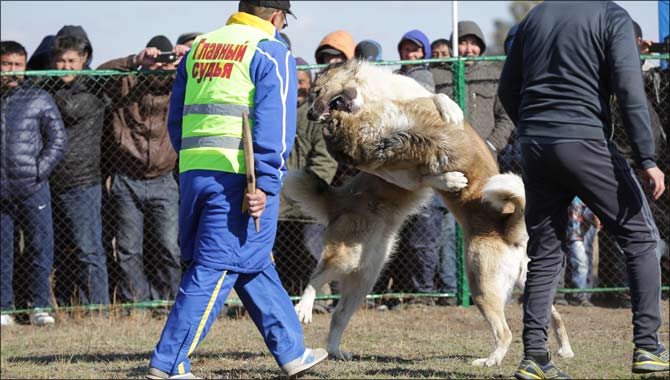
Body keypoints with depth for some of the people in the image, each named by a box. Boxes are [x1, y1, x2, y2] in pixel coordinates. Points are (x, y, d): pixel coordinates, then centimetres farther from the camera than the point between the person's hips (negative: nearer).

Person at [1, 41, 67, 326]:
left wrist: (38, 171, -7)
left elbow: (58, 140, 4)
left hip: (33, 188, -1)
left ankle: (39, 306, 7)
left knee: (40, 248, -1)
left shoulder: (39, 100, 5)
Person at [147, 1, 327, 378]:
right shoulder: (271, 52, -3)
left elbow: (176, 120, 20)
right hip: (240, 176, -7)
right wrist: (265, 185, -19)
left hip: (193, 173, 7)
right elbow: (274, 123, -14)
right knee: (216, 269, -5)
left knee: (254, 266, 16)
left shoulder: (199, 48, 17)